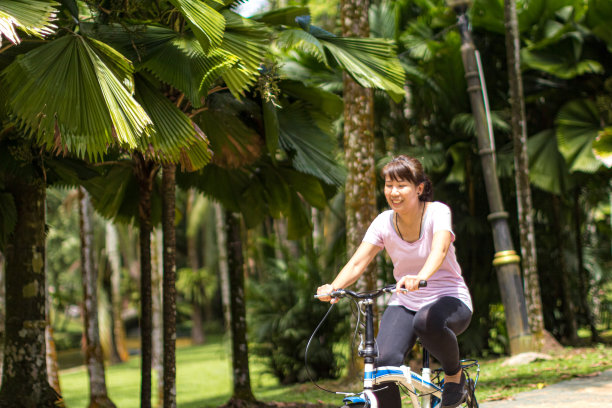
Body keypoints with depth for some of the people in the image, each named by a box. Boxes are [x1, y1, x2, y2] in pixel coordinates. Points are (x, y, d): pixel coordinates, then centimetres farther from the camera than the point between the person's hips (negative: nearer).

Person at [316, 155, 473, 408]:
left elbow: (439, 249, -35)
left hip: (449, 300, -3)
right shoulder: (384, 222, -4)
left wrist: (420, 277, -57)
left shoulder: (437, 212, -14)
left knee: (427, 321, -40)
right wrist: (333, 287, -35)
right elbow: (358, 262, -14)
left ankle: (455, 374, -9)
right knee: (383, 362, -25)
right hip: (404, 304, 3)